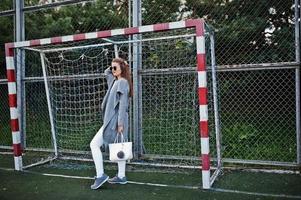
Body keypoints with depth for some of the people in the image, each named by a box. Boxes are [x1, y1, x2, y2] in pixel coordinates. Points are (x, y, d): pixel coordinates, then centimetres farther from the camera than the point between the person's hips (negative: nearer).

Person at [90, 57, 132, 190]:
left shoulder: (122, 82, -13)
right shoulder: (115, 80, 14)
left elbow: (123, 104, -19)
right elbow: (106, 72, 34)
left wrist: (120, 123, -22)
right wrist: (114, 66, 17)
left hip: (114, 121, -9)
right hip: (113, 120, 9)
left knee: (94, 144, -5)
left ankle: (100, 175, -3)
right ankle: (121, 176, 20)